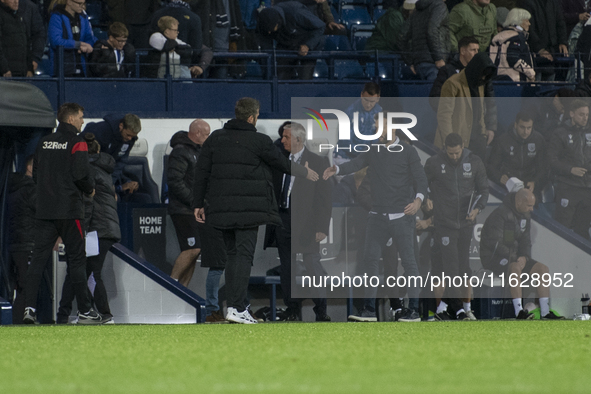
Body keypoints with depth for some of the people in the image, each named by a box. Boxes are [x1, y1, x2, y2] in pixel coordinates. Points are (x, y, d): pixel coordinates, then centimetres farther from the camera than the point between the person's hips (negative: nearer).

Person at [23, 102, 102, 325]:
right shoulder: (77, 144, -8)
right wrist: (90, 189, 3)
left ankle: (29, 307, -11)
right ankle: (84, 311, 6)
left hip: (45, 209, 5)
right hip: (69, 210, -5)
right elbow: (81, 174, -16)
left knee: (38, 257, 1)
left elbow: (35, 174, 14)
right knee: (76, 259, 2)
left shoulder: (44, 143, 11)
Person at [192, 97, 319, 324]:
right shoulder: (259, 142, -6)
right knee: (244, 254, -8)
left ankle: (233, 305, 12)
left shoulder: (215, 139, 8)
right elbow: (282, 163, 7)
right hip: (248, 207, -5)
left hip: (222, 208, 5)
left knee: (232, 253, 14)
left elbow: (202, 172, 7)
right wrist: (304, 172, 26)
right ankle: (236, 308, -18)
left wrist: (198, 203, 12)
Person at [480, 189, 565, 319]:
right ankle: (519, 312, -42)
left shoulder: (525, 217, 8)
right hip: (493, 258, -8)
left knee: (542, 268, -10)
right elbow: (494, 243, -24)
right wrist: (514, 258, -27)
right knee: (515, 268, -38)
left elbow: (525, 242, 10)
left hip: (513, 257, 8)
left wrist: (524, 257, -11)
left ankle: (545, 311, -13)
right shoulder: (500, 215, -19)